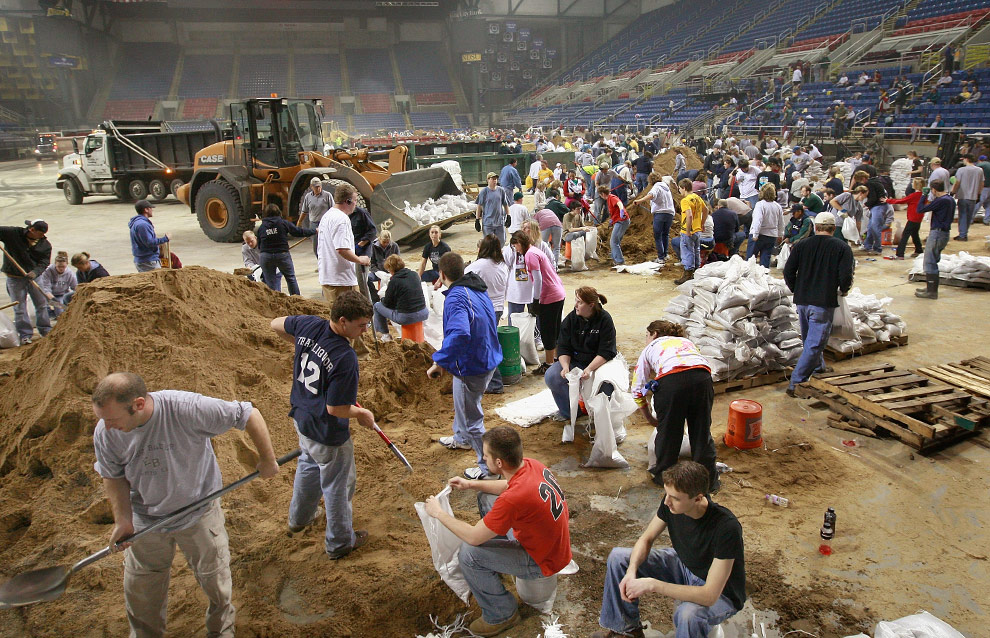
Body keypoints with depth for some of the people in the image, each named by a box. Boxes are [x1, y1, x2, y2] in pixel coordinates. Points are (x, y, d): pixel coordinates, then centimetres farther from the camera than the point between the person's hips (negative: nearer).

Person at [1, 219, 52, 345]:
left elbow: (44, 263, -8)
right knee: (20, 307, 0)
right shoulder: (12, 233, -9)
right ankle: (25, 335, 5)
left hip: (34, 277, 2)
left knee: (42, 304, 7)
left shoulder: (45, 245, -4)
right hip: (15, 277, -2)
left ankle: (45, 330, 20)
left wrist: (35, 272, -27)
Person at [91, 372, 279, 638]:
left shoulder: (187, 409, -36)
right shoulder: (105, 433, -21)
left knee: (214, 579, 18)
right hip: (146, 522, 3)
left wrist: (268, 461, -15)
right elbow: (113, 477, -1)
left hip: (199, 514, -2)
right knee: (140, 593, 20)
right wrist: (123, 520, -10)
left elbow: (249, 414, -26)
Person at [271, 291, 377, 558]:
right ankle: (339, 543, 35)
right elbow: (336, 408, -28)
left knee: (309, 466, 34)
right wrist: (362, 414, -9)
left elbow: (276, 324, 7)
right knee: (338, 485, 15)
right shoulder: (345, 358, -35)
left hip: (301, 418, 8)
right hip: (328, 434, -8)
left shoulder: (308, 325, -14)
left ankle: (299, 518, 57)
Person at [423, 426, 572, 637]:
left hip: (542, 561, -8)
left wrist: (439, 513, -11)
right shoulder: (530, 464, -12)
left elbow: (473, 537, -24)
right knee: (485, 497, 13)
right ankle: (498, 563, 31)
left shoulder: (513, 499, -37)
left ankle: (501, 615, 3)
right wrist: (471, 484, 6)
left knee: (468, 553, -18)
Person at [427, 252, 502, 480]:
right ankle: (462, 439, 57)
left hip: (471, 367, -10)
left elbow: (459, 334, -44)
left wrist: (439, 362, -37)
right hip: (488, 359, 10)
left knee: (472, 417, 8)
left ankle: (488, 466, 21)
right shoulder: (478, 289, 3)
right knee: (462, 403, 33)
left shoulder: (456, 297, -27)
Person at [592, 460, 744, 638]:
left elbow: (710, 595, -36)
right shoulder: (671, 503, -19)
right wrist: (631, 572, -23)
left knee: (688, 614, -39)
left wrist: (652, 584, -37)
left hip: (721, 594, -6)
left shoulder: (727, 528, -36)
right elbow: (647, 539, -3)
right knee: (618, 557, -2)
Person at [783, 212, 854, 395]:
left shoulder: (801, 245, 4)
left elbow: (788, 271, 1)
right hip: (824, 302, -4)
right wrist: (843, 290, 9)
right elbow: (845, 276, -12)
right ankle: (796, 383, -9)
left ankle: (819, 367, 42)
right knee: (814, 344, -3)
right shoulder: (842, 248, -3)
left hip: (802, 301, 4)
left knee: (810, 339, 23)